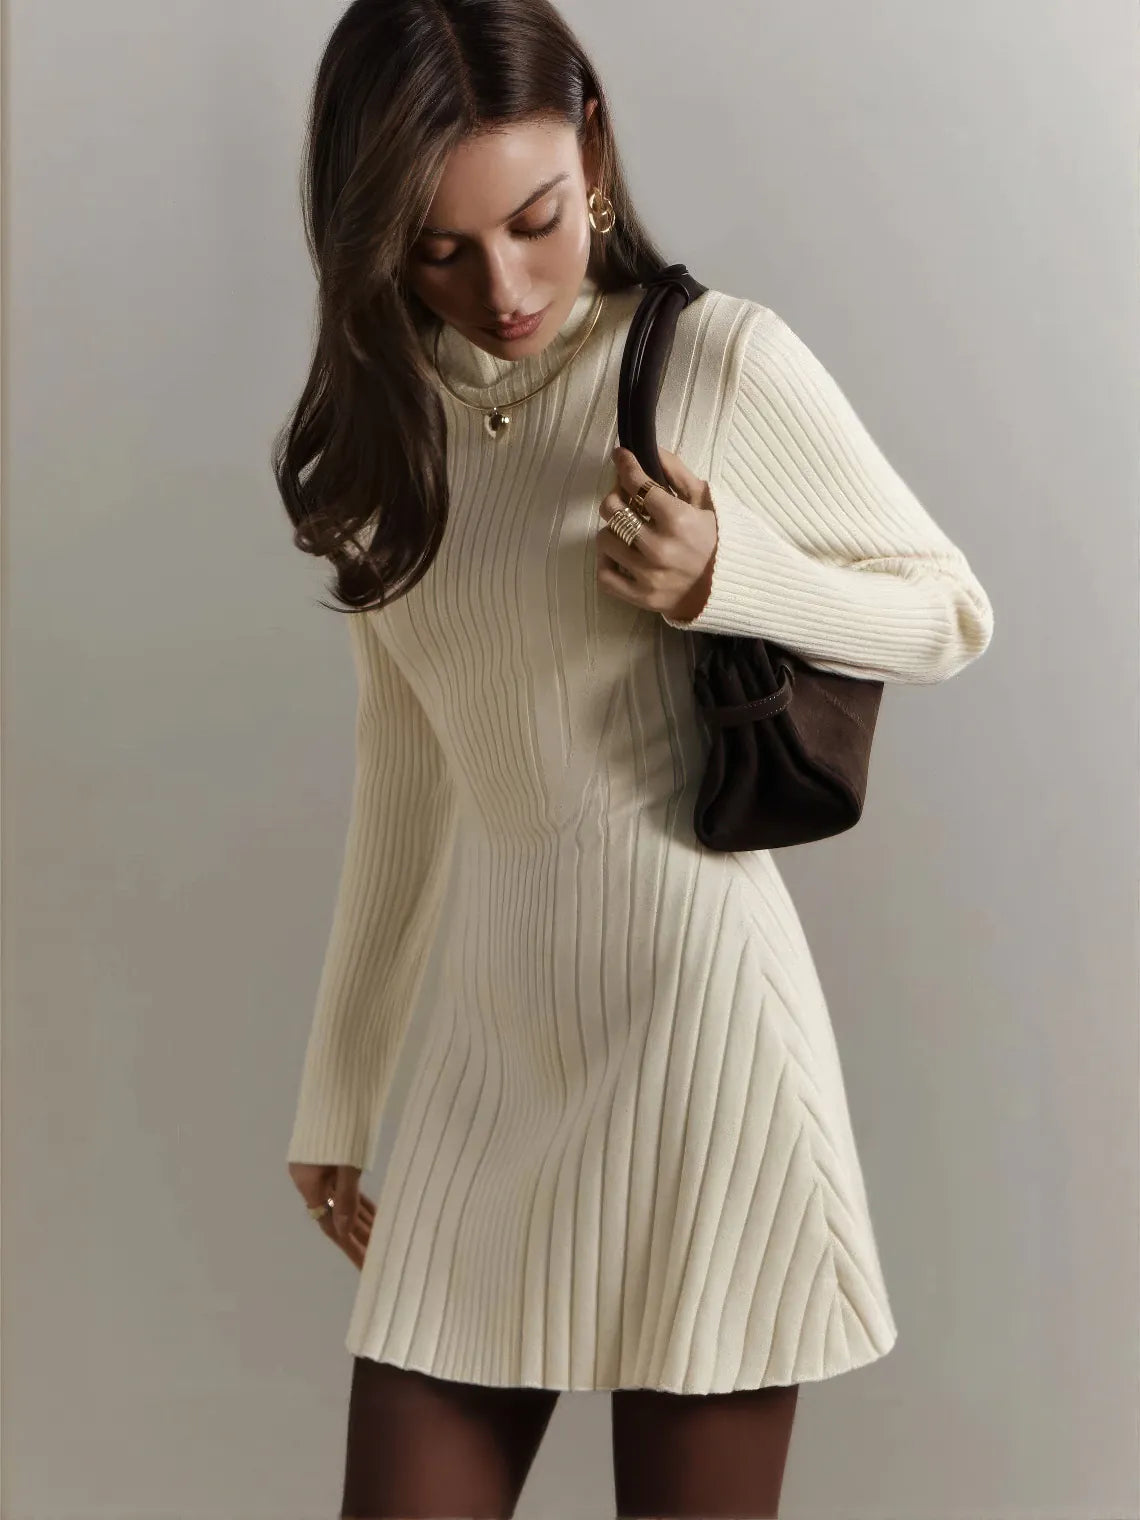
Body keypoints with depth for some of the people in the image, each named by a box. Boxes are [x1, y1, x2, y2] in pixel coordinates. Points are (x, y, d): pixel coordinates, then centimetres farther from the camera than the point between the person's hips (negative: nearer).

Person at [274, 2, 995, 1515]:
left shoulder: (721, 362, -6)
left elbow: (954, 614, 4)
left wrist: (727, 578, -15)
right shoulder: (387, 433, 9)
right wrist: (336, 1094, 16)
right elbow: (405, 785, 13)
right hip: (490, 1052, 5)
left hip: (698, 1019, -4)